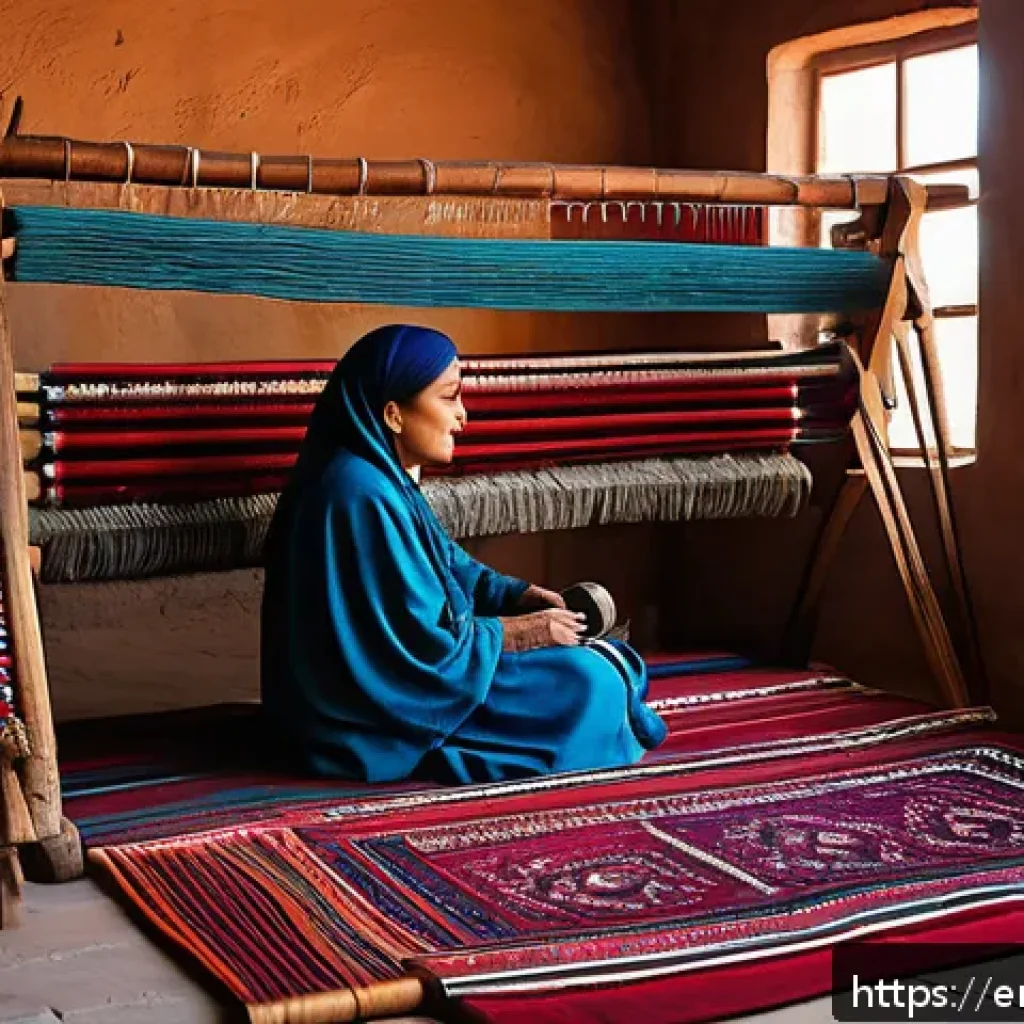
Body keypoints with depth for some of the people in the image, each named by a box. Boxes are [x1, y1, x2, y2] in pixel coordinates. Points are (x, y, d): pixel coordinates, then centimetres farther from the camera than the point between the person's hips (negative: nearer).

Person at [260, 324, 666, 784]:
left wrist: (518, 595, 3)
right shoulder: (364, 496, -28)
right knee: (585, 685, -6)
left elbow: (446, 564, 17)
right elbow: (424, 646, -27)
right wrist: (517, 632, -13)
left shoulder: (382, 475, 4)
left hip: (378, 685, 11)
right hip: (381, 714, -10)